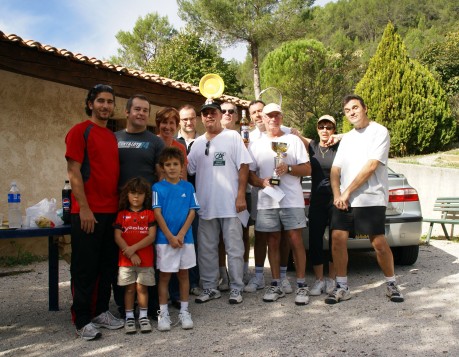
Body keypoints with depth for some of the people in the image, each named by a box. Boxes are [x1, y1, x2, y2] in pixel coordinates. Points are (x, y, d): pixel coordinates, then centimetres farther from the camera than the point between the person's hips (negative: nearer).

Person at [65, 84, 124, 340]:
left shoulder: (113, 137, 16)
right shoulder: (80, 131, -4)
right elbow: (74, 171, -10)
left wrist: (119, 206, 11)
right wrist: (84, 208, -16)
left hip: (112, 211, 7)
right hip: (88, 212, -7)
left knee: (108, 266, 12)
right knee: (85, 267, 0)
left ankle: (101, 311, 24)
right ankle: (82, 320, 10)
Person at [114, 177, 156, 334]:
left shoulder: (149, 214, 2)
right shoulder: (122, 214, 4)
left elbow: (152, 236, -6)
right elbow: (117, 237, -2)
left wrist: (134, 248, -15)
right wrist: (130, 254, -11)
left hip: (145, 259, -1)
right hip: (126, 259, 1)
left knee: (142, 287, 5)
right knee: (129, 288, 7)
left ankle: (143, 316, 16)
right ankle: (129, 317, 17)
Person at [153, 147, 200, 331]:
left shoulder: (188, 187, 3)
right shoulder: (158, 187, -2)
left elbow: (192, 212, -1)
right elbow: (157, 213, -7)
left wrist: (181, 234, -11)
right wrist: (170, 237, -13)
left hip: (185, 238, 2)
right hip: (164, 239, -2)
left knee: (184, 274, 10)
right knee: (164, 276, 6)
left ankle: (184, 311, 21)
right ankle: (163, 313, 15)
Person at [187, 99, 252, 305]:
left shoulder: (232, 137, 0)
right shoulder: (198, 143, 13)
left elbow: (243, 166, -5)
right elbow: (187, 170, 12)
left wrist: (241, 195, -11)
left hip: (230, 203, -4)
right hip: (205, 205, 5)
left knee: (234, 248, 3)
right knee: (206, 249, 11)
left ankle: (236, 288, 13)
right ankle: (210, 287, 22)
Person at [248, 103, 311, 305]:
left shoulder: (293, 140, 8)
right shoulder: (255, 145, 13)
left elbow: (307, 169, 4)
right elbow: (250, 175, 10)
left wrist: (288, 169, -13)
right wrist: (263, 182, -10)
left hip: (292, 200, -2)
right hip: (266, 202, 2)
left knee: (295, 241, -5)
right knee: (273, 242, 7)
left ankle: (301, 285, 5)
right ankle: (276, 285, 16)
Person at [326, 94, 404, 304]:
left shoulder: (379, 132, -1)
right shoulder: (346, 138, 19)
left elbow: (371, 166, -11)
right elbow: (335, 169, 13)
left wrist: (347, 192, -11)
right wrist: (337, 194, -5)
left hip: (371, 198, -5)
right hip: (344, 199, 5)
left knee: (379, 243, -4)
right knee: (338, 239, -5)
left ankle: (391, 284, 18)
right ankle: (342, 287, 7)